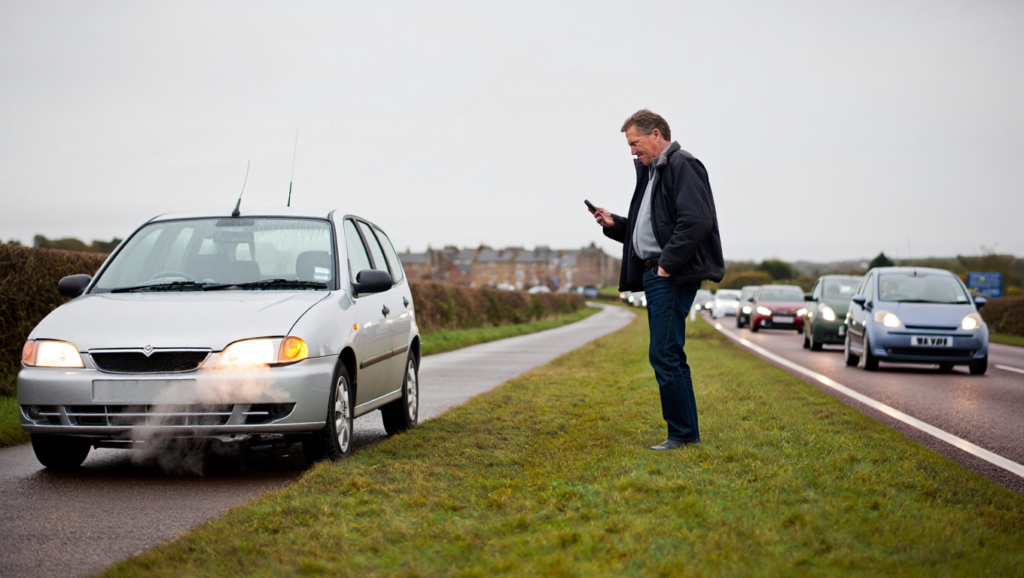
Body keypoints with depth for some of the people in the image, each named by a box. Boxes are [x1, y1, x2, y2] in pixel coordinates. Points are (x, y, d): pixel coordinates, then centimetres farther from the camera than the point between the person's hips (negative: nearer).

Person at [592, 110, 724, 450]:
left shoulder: (682, 166, -9)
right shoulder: (652, 172, 23)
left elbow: (695, 221, -21)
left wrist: (668, 264, -20)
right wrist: (614, 225, 13)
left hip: (673, 276, -11)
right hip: (655, 273, 11)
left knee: (664, 355, -11)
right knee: (669, 357, 11)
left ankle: (682, 433, -5)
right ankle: (688, 433, 16)